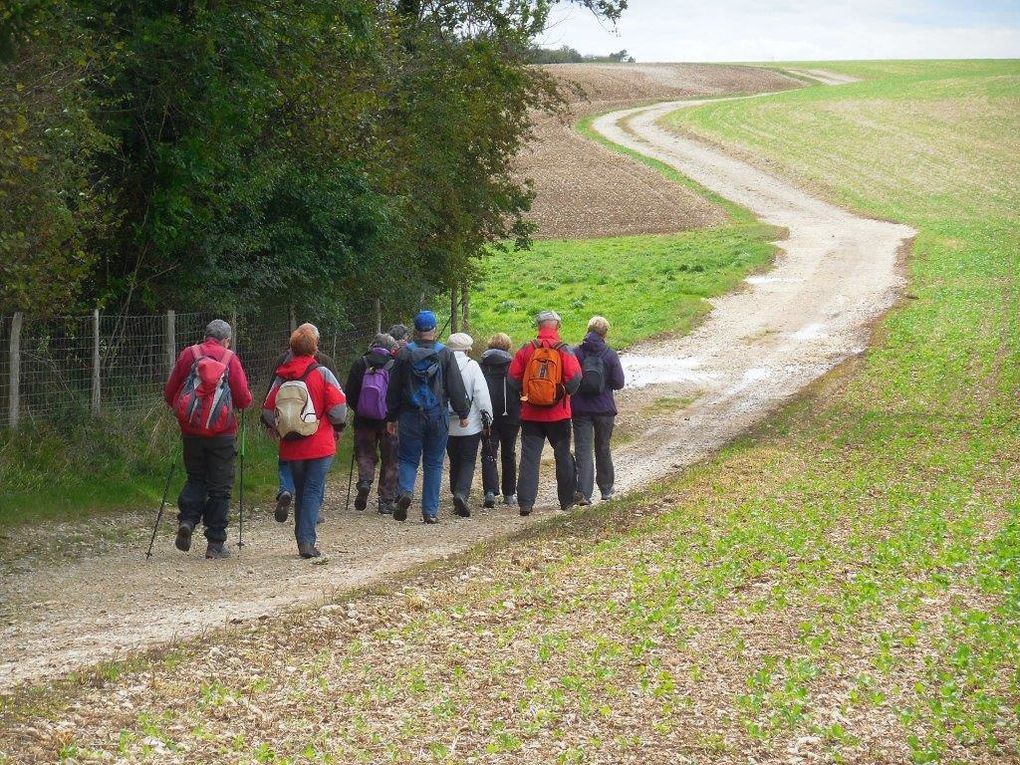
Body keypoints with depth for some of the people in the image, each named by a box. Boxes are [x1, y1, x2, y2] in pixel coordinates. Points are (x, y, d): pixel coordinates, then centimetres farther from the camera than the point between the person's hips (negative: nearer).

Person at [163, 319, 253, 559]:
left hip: (191, 430, 2)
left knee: (196, 478, 19)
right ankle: (215, 543, 6)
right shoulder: (230, 359, -3)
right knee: (220, 487, 6)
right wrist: (246, 399, 17)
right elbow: (244, 399, -6)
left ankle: (187, 520, -6)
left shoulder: (188, 355, 2)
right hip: (222, 432, -2)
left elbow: (169, 393, 4)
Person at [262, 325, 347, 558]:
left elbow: (268, 410, 3)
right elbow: (338, 405, -10)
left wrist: (276, 428, 23)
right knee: (314, 491, -3)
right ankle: (307, 541, -14)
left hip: (291, 447, 3)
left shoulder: (281, 377, 1)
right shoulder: (321, 374, -8)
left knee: (300, 492, 16)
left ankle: (303, 541, 18)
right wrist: (338, 428, 9)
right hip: (320, 444, -3)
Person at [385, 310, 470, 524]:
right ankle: (430, 511, 5)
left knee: (407, 458, 8)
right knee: (433, 463, 6)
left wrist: (391, 417, 12)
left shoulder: (404, 354, -1)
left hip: (410, 416, 0)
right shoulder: (445, 354, -3)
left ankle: (405, 491, -20)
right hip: (438, 416, 0)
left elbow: (393, 389, 4)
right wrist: (463, 413, 10)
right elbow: (456, 388, -1)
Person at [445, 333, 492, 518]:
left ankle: (457, 498, 16)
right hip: (470, 425, -3)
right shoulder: (472, 366, -8)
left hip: (448, 426, 3)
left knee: (454, 462, 15)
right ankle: (462, 494, -19)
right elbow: (482, 394, -11)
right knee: (468, 462, 1)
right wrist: (487, 420, -3)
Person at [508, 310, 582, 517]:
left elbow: (513, 378, -4)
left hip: (530, 414, 1)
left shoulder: (526, 351, -3)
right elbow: (574, 379, -16)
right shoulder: (564, 351, -8)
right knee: (563, 456, 13)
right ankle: (566, 501, 20)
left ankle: (526, 503, -6)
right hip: (558, 414, -1)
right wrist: (565, 392, 4)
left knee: (529, 457, 2)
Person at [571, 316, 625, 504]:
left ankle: (584, 492, -17)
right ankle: (606, 489, 28)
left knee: (583, 450, -3)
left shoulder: (576, 353, -5)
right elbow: (619, 383, -6)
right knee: (603, 449, 16)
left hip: (580, 409, 0)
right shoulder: (610, 355, -7)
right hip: (604, 409, 0)